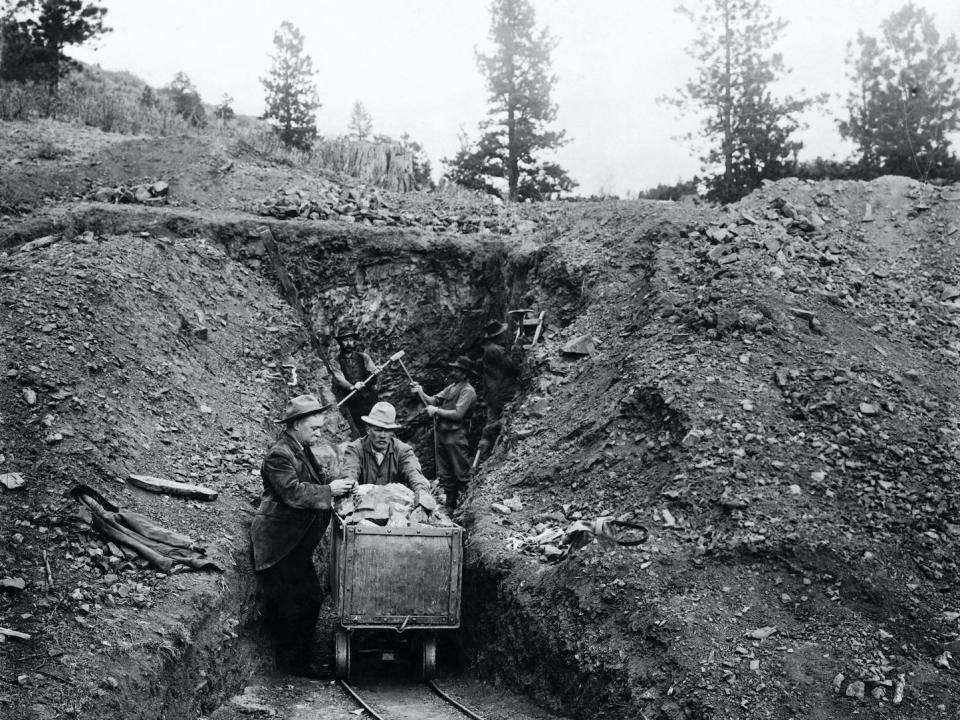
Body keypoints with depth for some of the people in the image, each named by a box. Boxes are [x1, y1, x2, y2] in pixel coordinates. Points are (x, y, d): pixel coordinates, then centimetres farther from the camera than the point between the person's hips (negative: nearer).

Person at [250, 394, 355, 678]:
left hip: (297, 544, 10)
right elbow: (293, 492, -26)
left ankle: (303, 657, 22)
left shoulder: (303, 451, 14)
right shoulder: (280, 455, -17)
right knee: (289, 605, -4)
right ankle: (291, 662, 7)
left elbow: (318, 479, 20)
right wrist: (329, 490, -22)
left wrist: (338, 483, 1)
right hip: (278, 545, -10)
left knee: (311, 600, 12)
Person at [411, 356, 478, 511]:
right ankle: (449, 505, 20)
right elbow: (433, 401, 14)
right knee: (444, 473, 12)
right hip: (442, 433, 9)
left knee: (460, 473, -4)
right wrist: (420, 392, -2)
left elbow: (458, 414, -19)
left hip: (455, 436, -9)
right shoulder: (451, 387, 16)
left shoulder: (467, 391, -10)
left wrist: (436, 411, -12)